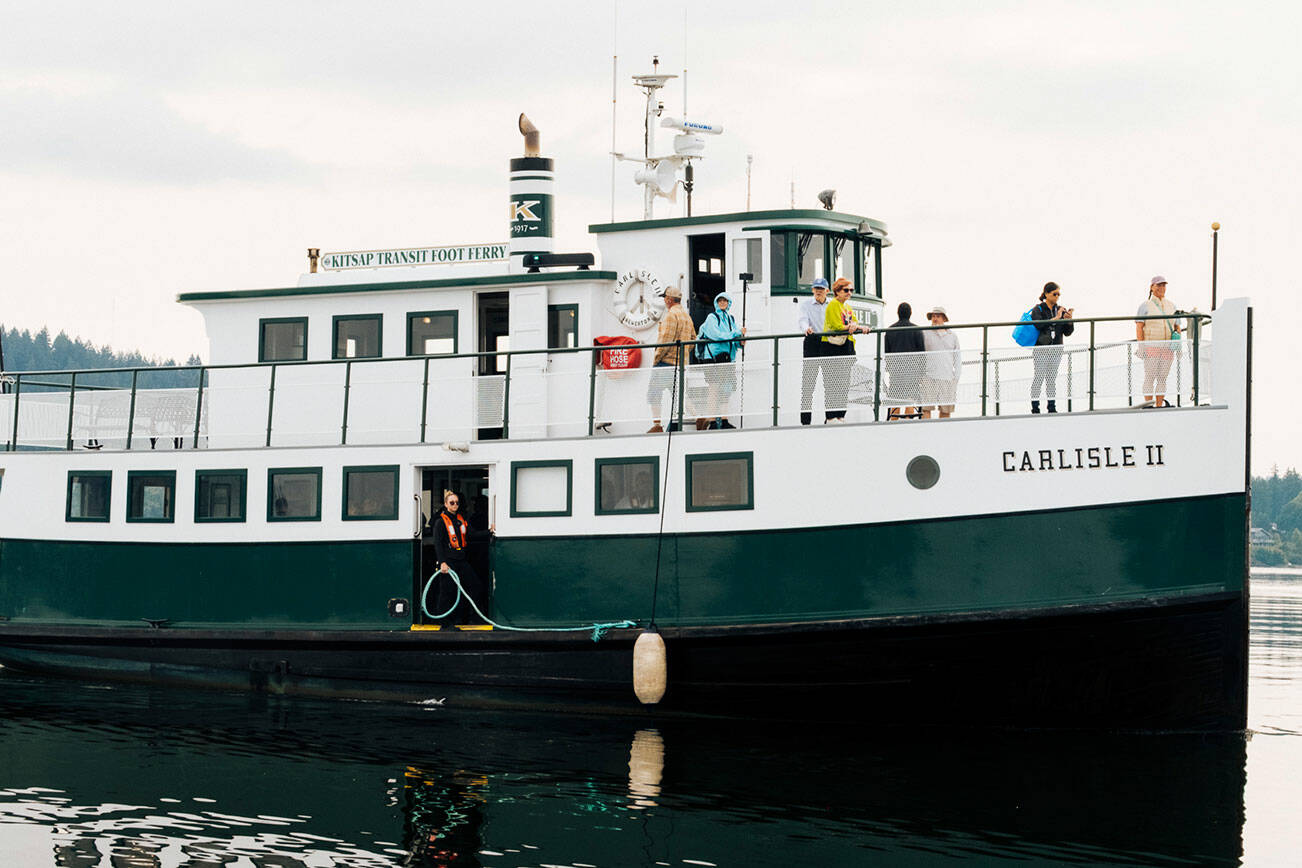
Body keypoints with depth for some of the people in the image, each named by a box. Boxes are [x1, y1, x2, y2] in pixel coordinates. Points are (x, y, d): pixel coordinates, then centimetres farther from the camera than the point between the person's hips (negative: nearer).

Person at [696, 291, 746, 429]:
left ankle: (723, 420, 7)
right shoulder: (712, 317, 1)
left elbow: (737, 338, 12)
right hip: (713, 355, -6)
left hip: (727, 356, 6)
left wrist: (740, 341, -12)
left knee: (726, 389, 3)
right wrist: (737, 334, -13)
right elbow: (717, 335, -14)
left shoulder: (731, 319, 18)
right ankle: (712, 421, -11)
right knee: (714, 388, -9)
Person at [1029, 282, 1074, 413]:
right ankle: (1035, 405, 0)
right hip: (1041, 348, -4)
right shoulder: (1038, 310, -3)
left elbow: (1068, 332, 9)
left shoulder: (1061, 310, 10)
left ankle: (1052, 406, 10)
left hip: (1056, 349, 4)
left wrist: (1069, 320, -10)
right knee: (1039, 376, -5)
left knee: (1052, 378, 6)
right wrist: (1056, 318, -24)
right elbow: (1038, 325, -23)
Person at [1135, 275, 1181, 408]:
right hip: (1150, 347, -4)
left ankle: (1159, 406, 7)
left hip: (1167, 348, 4)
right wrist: (1141, 346, -13)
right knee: (1150, 377, -8)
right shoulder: (1145, 306, 2)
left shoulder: (1171, 305, 16)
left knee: (1162, 378, 4)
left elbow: (1177, 326, 20)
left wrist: (1177, 337, 2)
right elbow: (1139, 327, -4)